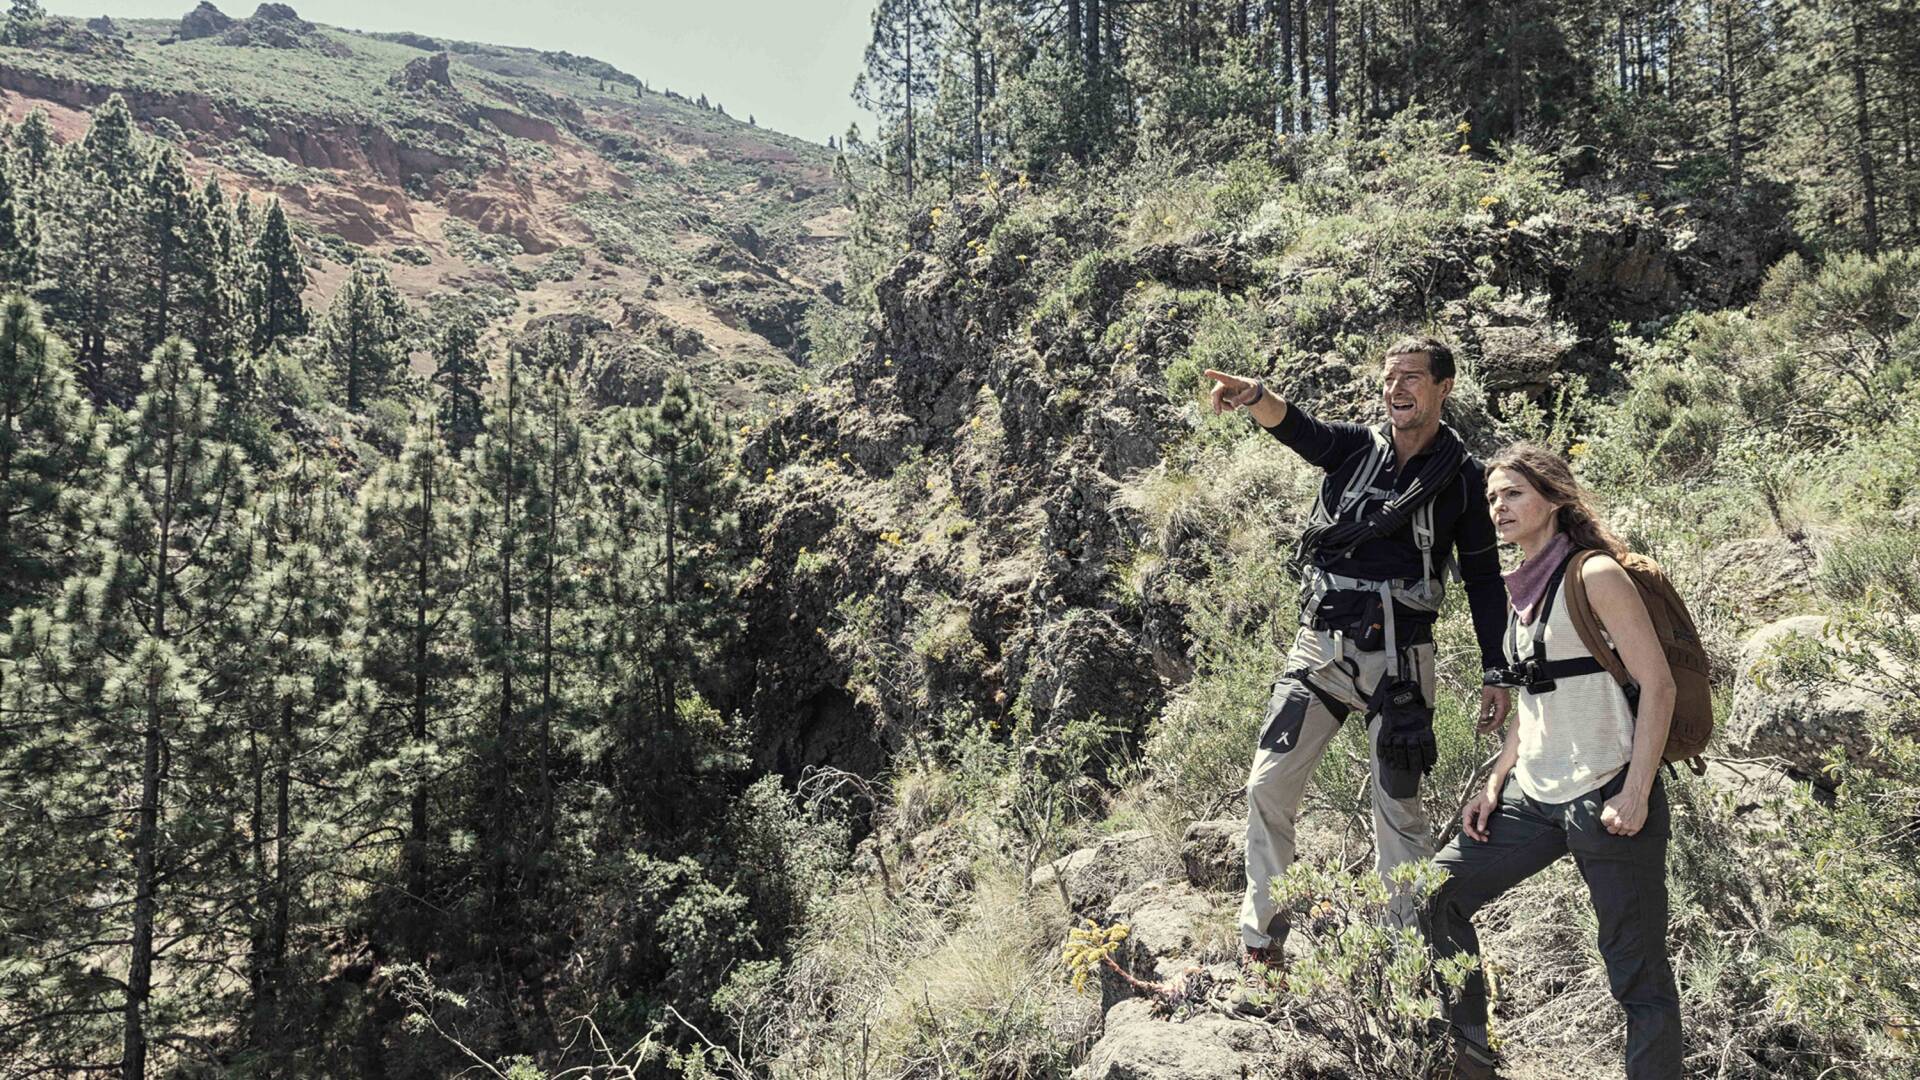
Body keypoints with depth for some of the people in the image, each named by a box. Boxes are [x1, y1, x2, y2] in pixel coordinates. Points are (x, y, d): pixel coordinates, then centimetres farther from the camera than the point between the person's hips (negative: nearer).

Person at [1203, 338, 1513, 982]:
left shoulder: (1461, 478, 2)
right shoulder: (1357, 448, 7)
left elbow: (1484, 579, 6)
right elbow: (1299, 429, -14)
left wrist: (1497, 676, 2)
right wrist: (1252, 396, -37)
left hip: (1397, 658, -3)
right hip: (1318, 645, 3)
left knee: (1398, 808, 4)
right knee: (1267, 788, 1)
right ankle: (1259, 945, 15)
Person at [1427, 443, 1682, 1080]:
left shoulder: (1595, 574, -10)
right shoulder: (1525, 588, 13)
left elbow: (1658, 686, -14)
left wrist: (1635, 796, -19)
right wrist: (1495, 783, 12)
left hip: (1605, 799, -8)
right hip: (1534, 797, 8)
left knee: (1636, 970, -1)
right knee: (1438, 897, 7)